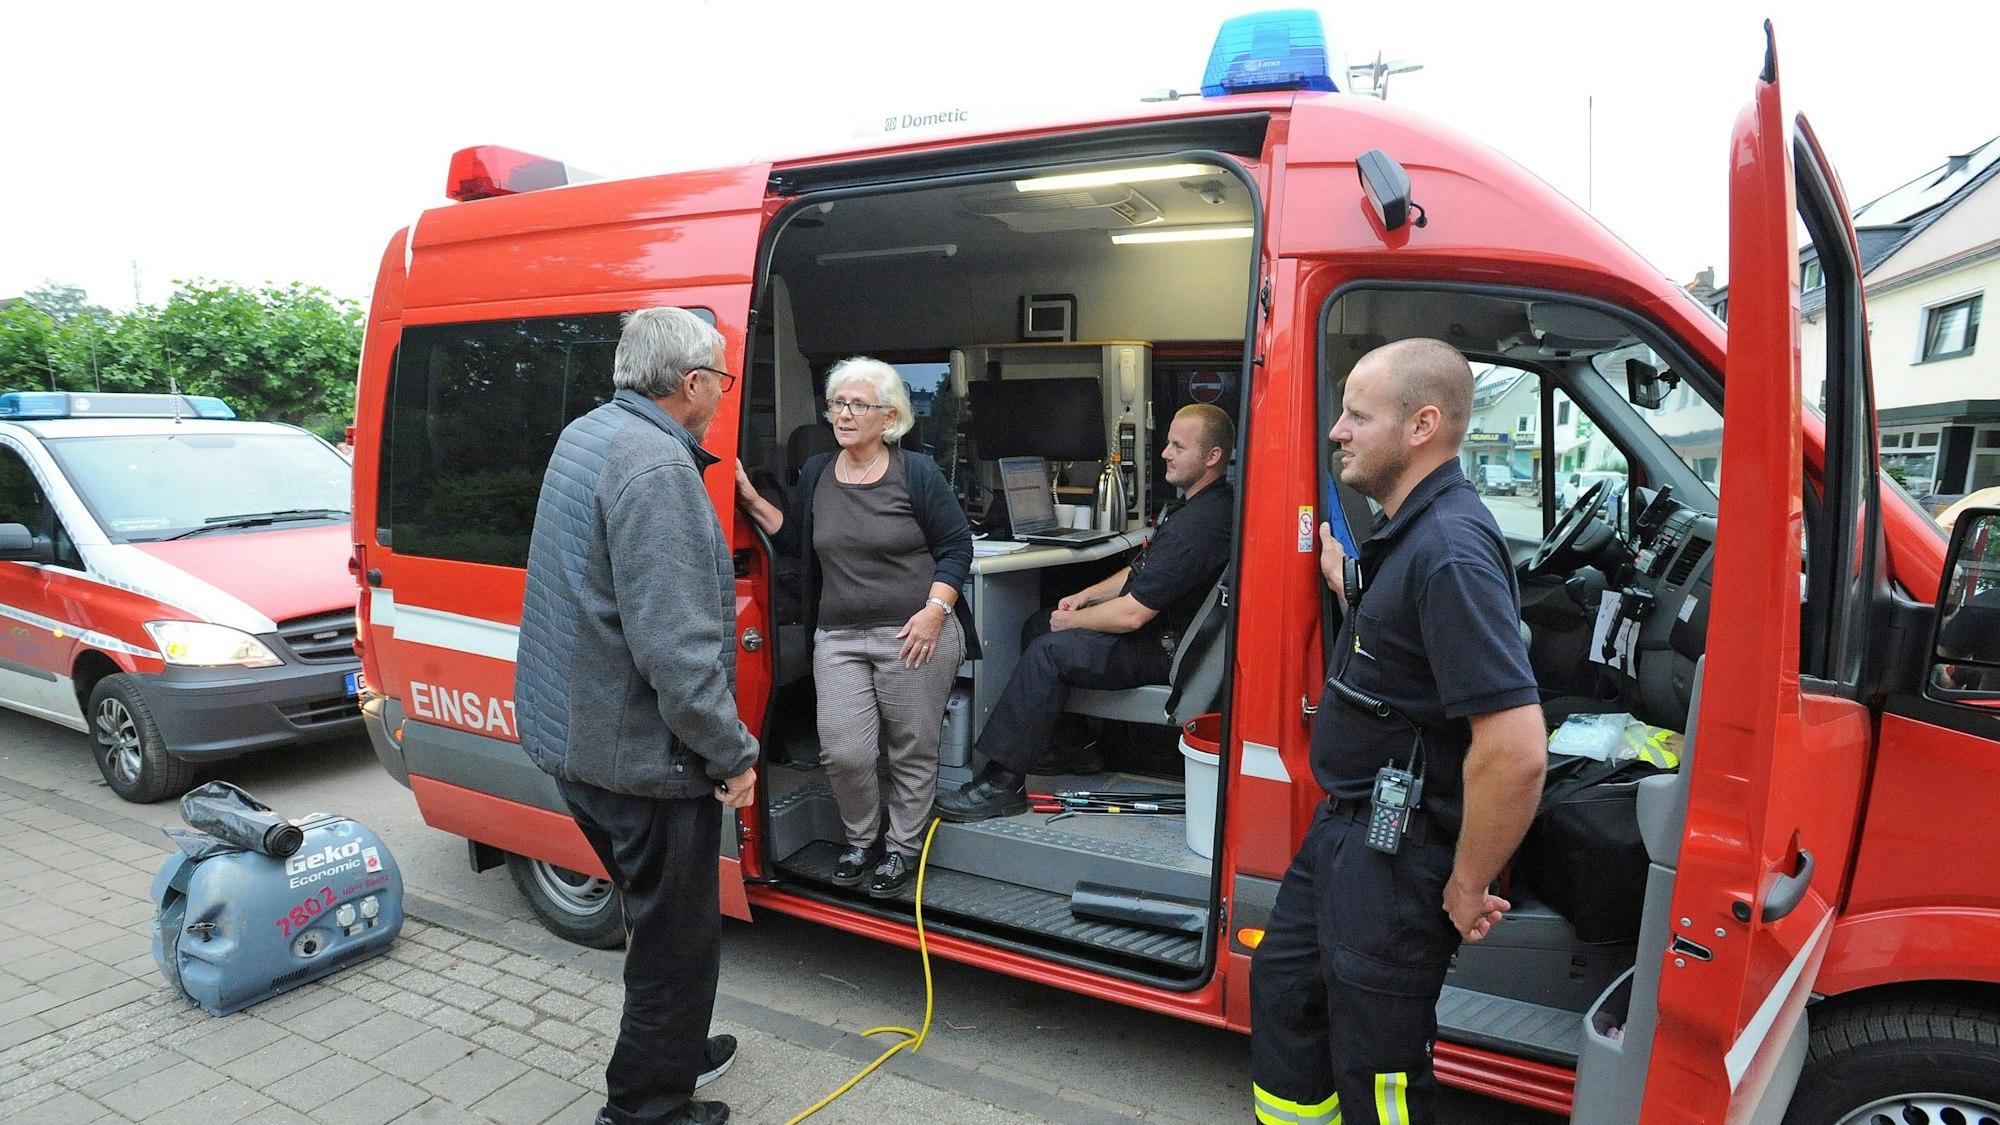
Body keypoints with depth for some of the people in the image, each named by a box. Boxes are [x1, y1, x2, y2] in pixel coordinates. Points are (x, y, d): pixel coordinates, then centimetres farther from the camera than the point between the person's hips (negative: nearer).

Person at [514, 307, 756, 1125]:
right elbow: (672, 643, -28)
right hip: (638, 751, -10)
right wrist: (731, 753, -20)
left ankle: (674, 1052, 44)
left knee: (659, 915, 26)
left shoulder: (587, 436, 9)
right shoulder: (657, 465, -23)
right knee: (676, 935, 7)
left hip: (570, 734, 10)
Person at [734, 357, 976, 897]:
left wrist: (934, 610, -13)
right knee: (842, 752, -4)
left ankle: (903, 848, 28)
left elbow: (957, 546, -2)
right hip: (838, 637, 4)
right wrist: (752, 501, 6)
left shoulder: (918, 473, -4)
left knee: (912, 751, 7)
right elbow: (798, 543, 17)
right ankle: (861, 839, 24)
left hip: (914, 636, -3)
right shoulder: (816, 473, 9)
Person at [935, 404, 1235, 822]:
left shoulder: (1200, 524, -26)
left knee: (1048, 651, -23)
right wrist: (1083, 597, 7)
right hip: (1158, 628, 11)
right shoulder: (1189, 504, 10)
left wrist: (1070, 621, -10)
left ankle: (1004, 783, -17)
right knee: (1037, 625, 13)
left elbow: (1131, 614, -27)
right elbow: (1141, 571, 20)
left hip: (1164, 647, -11)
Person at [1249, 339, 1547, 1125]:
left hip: (1397, 852, -10)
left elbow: (1516, 749, -32)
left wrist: (1466, 889, -20)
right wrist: (1342, 578, 8)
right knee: (1283, 989, 24)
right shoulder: (1407, 531, 6)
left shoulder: (1451, 550, -26)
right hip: (1344, 826, 10)